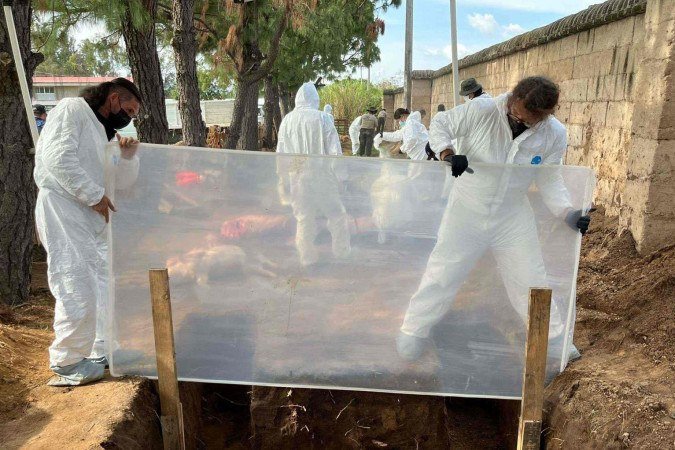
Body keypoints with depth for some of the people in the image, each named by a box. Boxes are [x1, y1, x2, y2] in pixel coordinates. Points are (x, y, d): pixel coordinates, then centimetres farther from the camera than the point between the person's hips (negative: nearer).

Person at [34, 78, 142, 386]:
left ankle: (101, 353, 24)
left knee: (104, 284, 13)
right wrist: (95, 194, -17)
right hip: (61, 208, -10)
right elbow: (56, 157, -18)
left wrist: (128, 156, 5)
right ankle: (66, 366, 3)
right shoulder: (72, 109, -3)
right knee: (77, 290, -10)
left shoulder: (100, 132, 23)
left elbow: (122, 182, 23)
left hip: (89, 215, 10)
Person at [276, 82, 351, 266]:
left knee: (303, 218, 13)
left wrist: (282, 179, 12)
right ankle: (342, 251, 18)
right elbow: (335, 151, -9)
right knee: (337, 215, 11)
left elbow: (280, 154, 4)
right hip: (321, 175, -3)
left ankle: (307, 258, 20)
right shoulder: (322, 118, -9)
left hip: (296, 177, 4)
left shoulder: (287, 120, 1)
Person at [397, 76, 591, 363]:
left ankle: (553, 336, 37)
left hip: (513, 218, 3)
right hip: (467, 211, -2)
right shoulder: (481, 110, -22)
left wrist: (568, 212, -18)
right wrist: (448, 153, -30)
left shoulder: (554, 136, -12)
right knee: (442, 273, 3)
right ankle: (414, 330, 23)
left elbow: (550, 181, -2)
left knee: (530, 280, 12)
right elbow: (439, 123, -10)